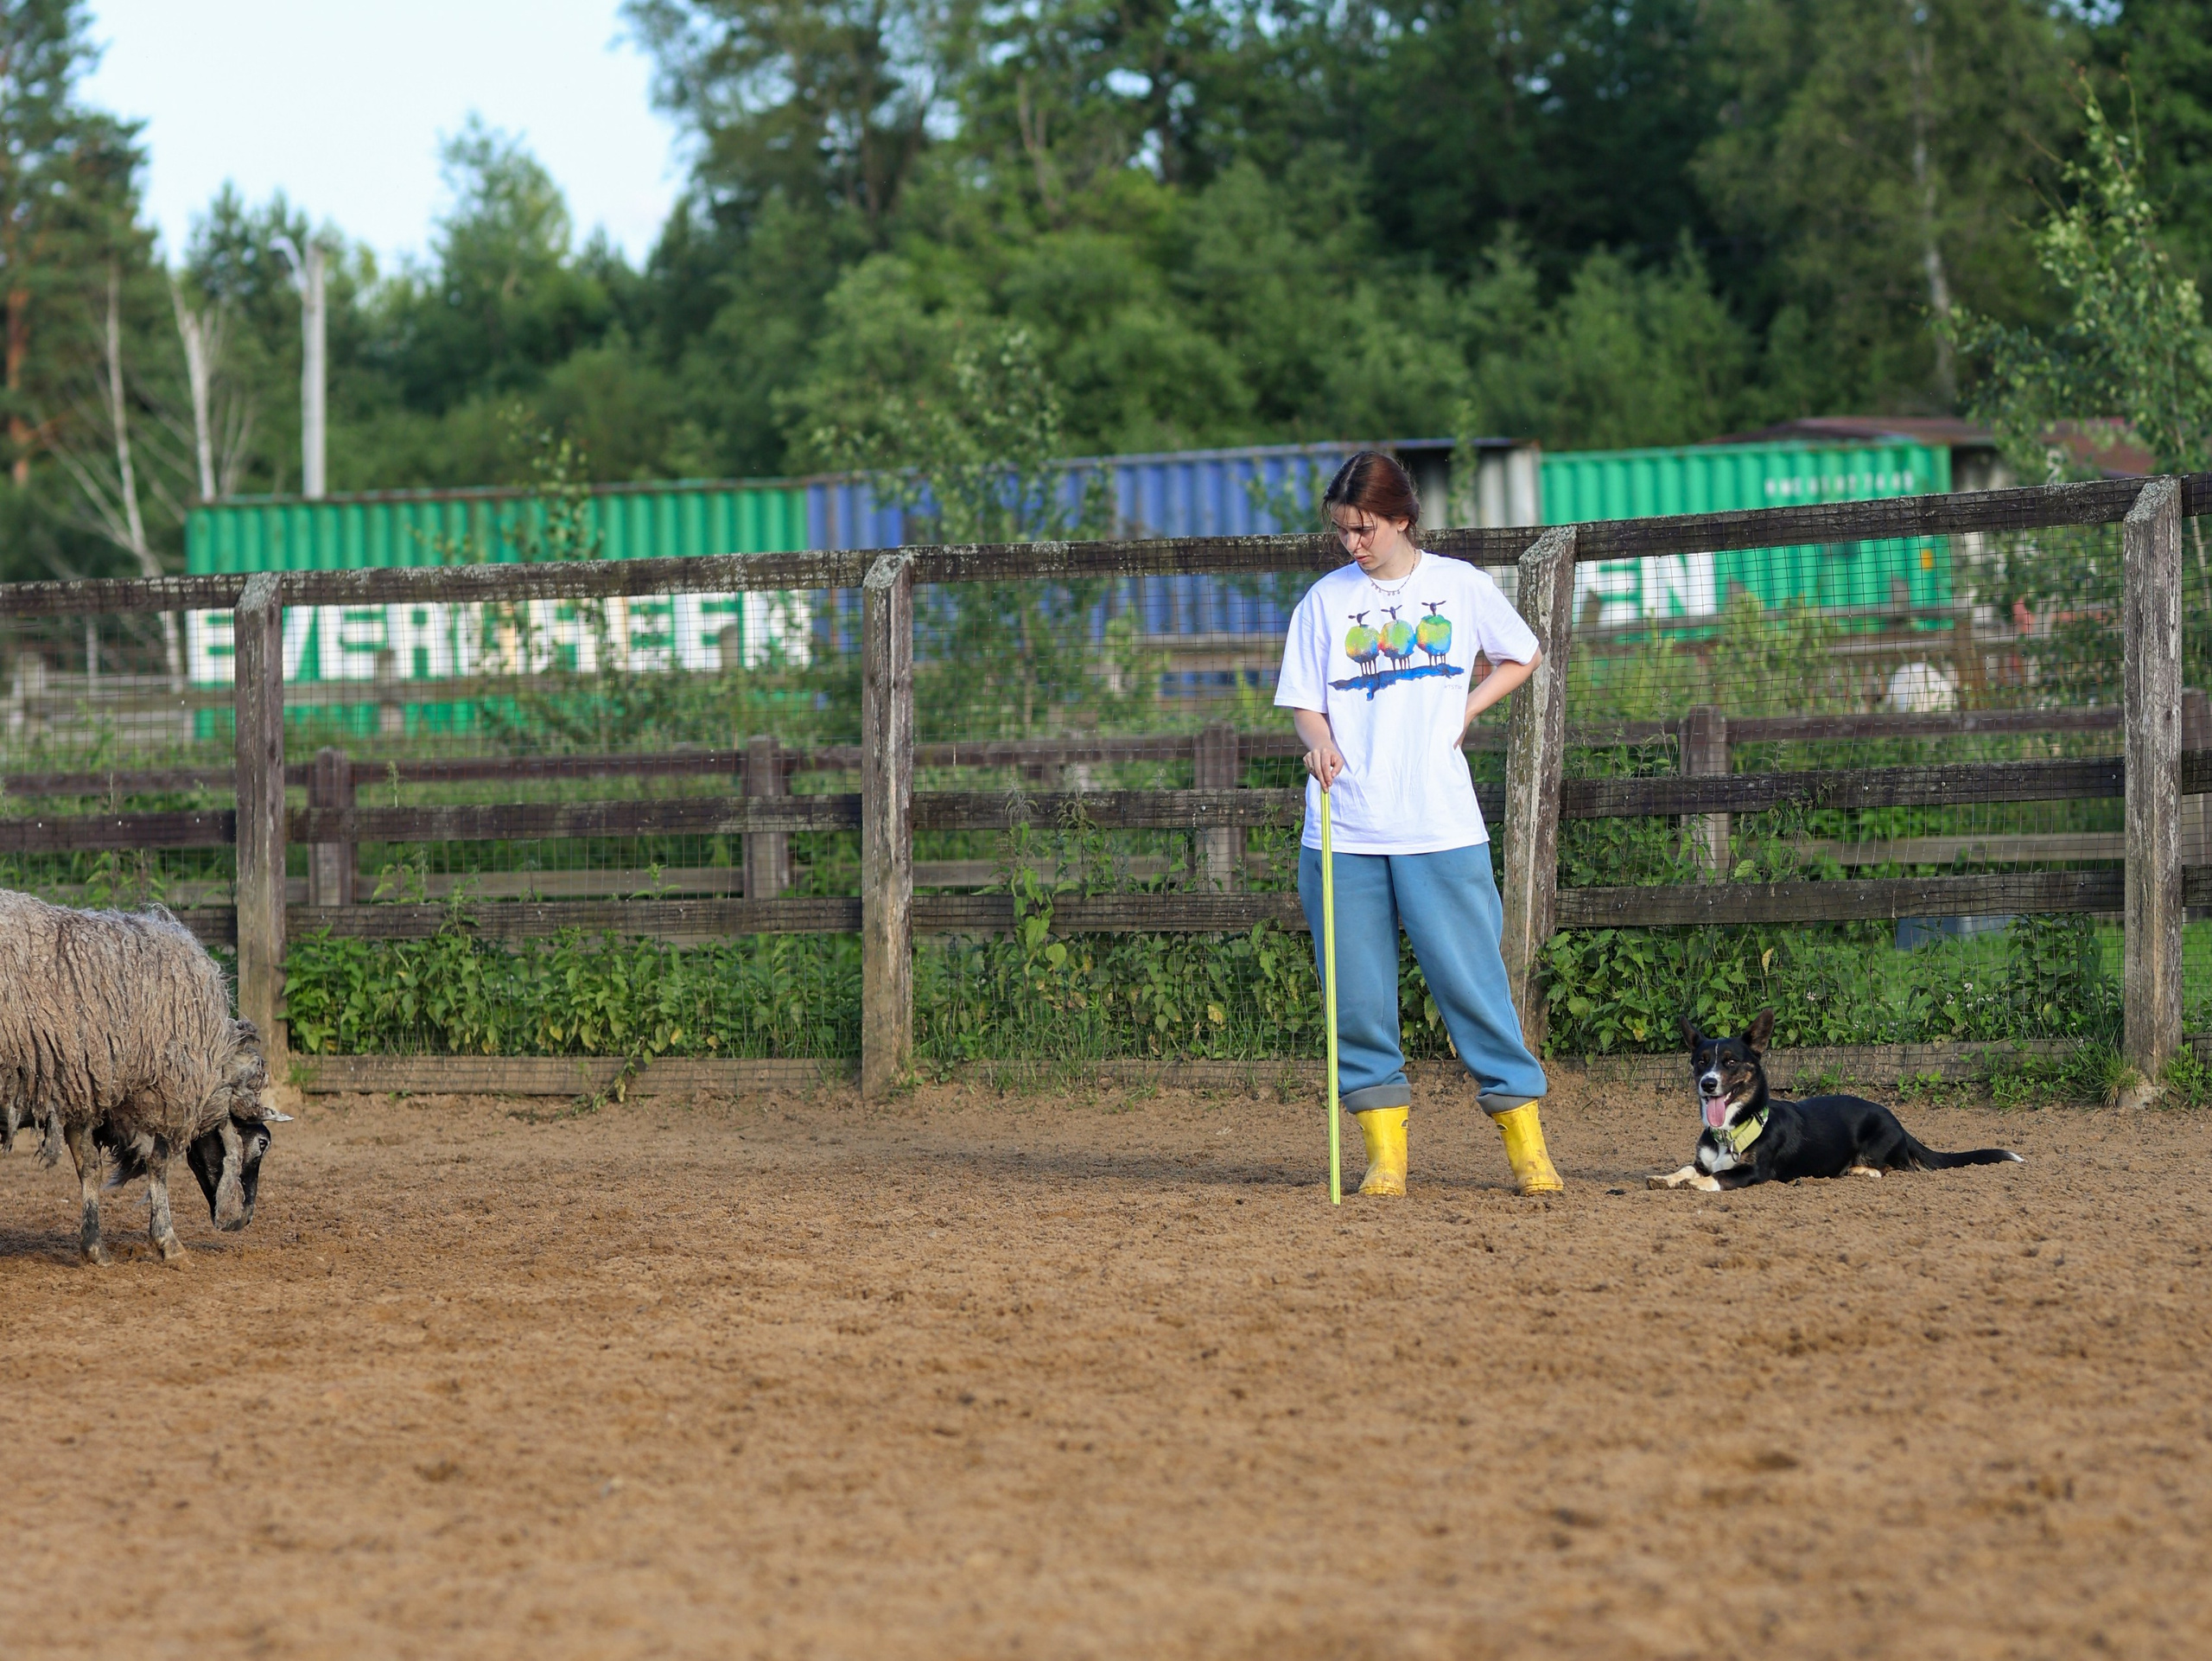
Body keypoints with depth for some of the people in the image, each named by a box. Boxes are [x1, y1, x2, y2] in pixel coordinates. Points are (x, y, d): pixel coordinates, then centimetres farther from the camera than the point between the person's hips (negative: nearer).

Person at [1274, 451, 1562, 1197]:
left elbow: (1521, 656, 20)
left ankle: (1526, 1141, 3)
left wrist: (1465, 710, 5)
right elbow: (1305, 702, 7)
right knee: (1358, 993, 0)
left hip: (1442, 826, -1)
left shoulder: (1460, 585, 7)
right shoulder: (1325, 601, 8)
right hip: (1343, 831, 1)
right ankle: (1384, 1149, 8)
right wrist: (1318, 741, -16)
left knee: (1472, 979, -4)